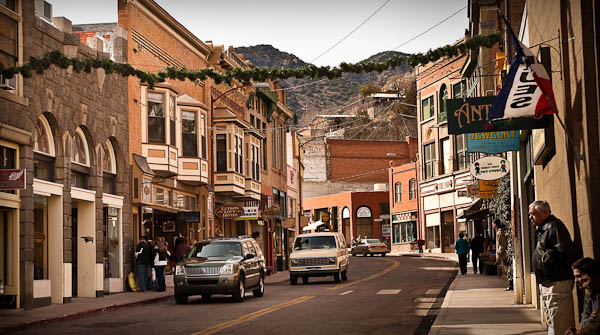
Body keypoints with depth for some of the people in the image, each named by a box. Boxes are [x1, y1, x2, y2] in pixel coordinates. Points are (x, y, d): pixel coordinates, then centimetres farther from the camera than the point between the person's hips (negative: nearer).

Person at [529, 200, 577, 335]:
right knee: (551, 322, 17)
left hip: (557, 283, -11)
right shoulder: (542, 229, 18)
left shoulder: (553, 227, -14)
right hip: (546, 283, 11)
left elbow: (566, 253, -23)